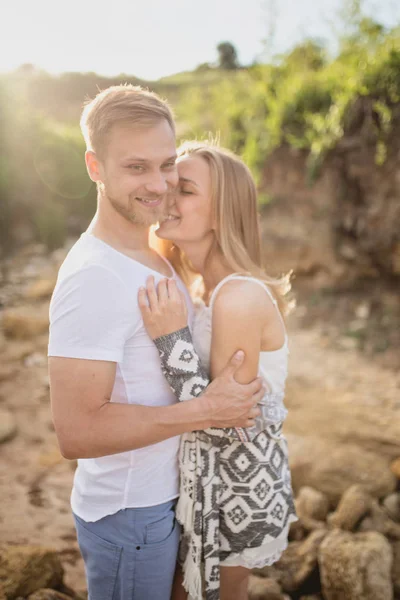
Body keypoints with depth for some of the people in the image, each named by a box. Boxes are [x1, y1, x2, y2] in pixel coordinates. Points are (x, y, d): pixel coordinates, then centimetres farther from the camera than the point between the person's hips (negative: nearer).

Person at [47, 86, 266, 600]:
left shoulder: (153, 254, 3)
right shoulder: (93, 277, -28)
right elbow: (76, 432, -30)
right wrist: (205, 411, -26)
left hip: (164, 494, 9)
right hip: (128, 515, -8)